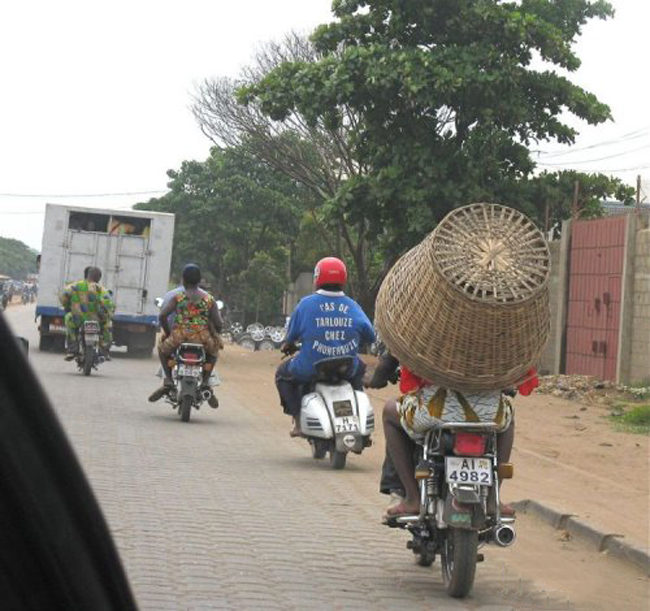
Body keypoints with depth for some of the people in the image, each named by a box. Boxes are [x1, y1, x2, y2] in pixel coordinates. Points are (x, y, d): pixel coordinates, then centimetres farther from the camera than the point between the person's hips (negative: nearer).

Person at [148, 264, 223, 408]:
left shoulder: (177, 296, 6)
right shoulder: (209, 298, 11)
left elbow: (162, 316, -4)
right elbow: (218, 324, 6)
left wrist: (168, 332, 12)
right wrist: (213, 334, 27)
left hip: (179, 337, -1)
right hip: (203, 340, 1)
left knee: (162, 345, 31)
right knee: (214, 348, 36)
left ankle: (168, 380, 14)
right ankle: (205, 381, 18)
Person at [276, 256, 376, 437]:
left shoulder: (306, 304, -6)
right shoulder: (352, 306, 0)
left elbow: (291, 335, 1)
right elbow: (370, 336, 5)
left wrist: (288, 345, 25)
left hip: (310, 371, -2)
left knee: (283, 373, 27)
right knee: (360, 368, 37)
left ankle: (298, 419, 12)